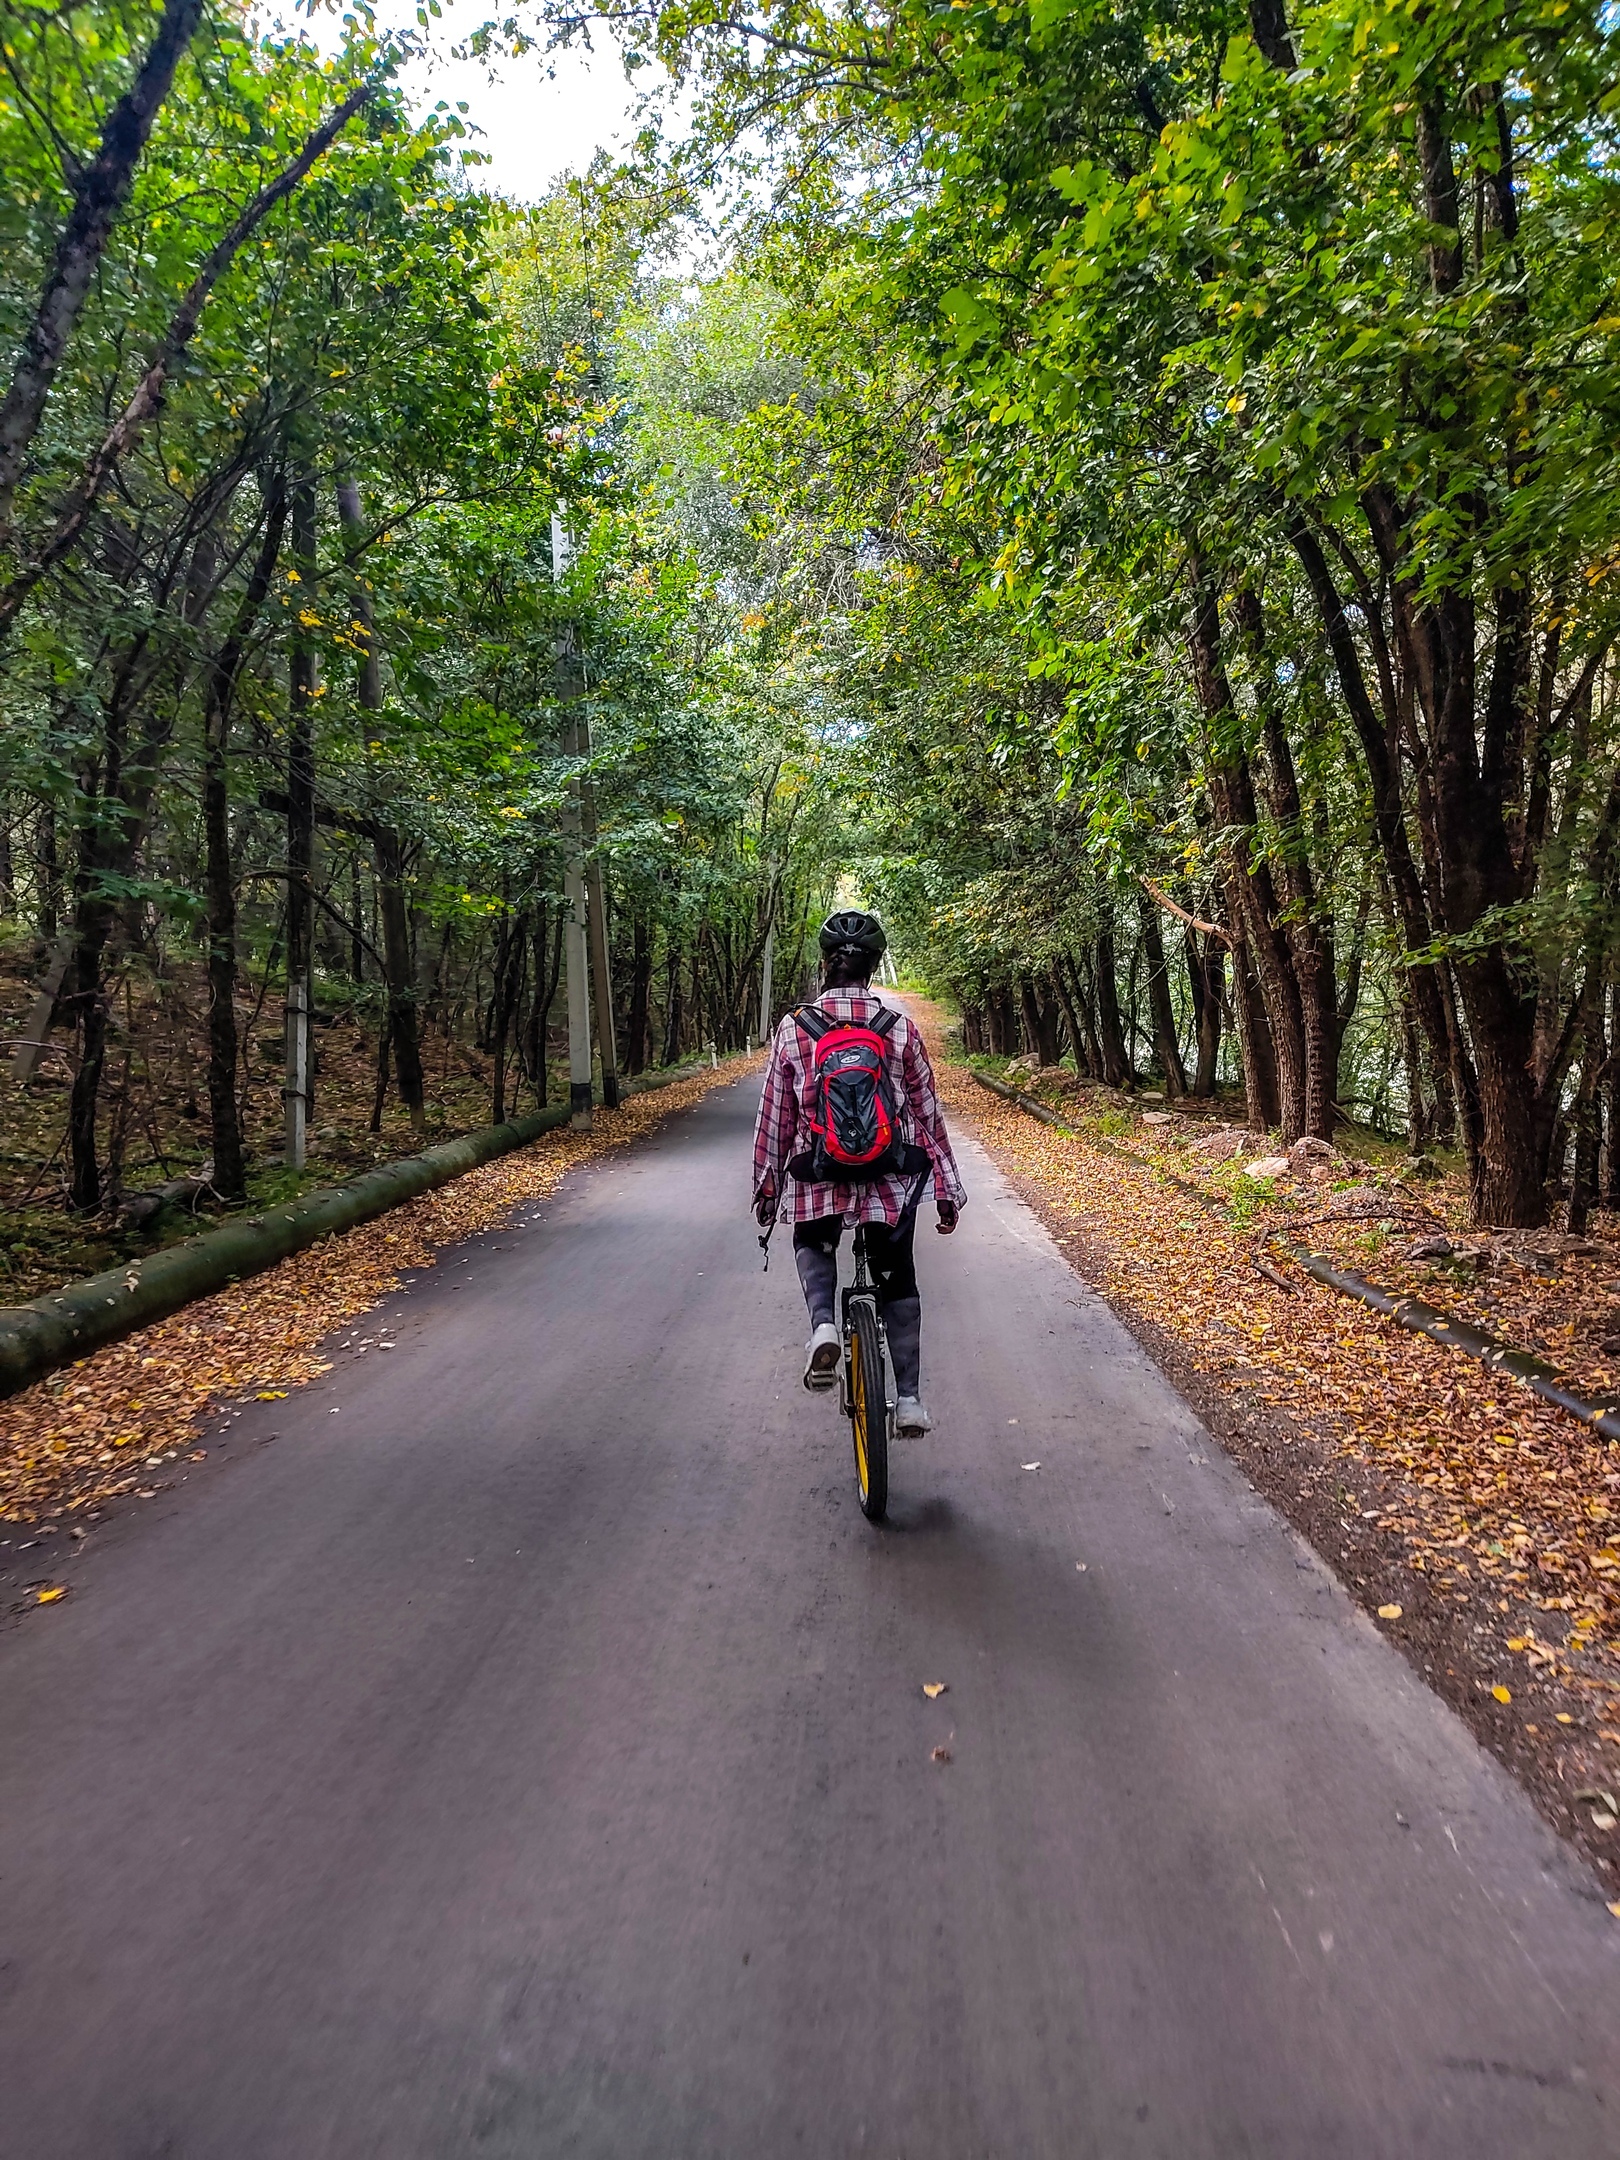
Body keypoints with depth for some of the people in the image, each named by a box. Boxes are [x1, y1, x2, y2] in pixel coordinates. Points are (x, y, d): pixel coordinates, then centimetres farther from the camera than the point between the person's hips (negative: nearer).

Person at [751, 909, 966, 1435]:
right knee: (898, 1281, 19)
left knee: (813, 1245, 30)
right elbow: (928, 1116, 0)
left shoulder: (793, 1028, -5)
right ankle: (909, 1397, 18)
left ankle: (823, 1326, 2)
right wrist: (949, 1190, 9)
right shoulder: (901, 1030, -4)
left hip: (816, 1179, 0)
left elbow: (774, 1118, -1)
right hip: (892, 1182, 1)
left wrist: (766, 1188, 10)